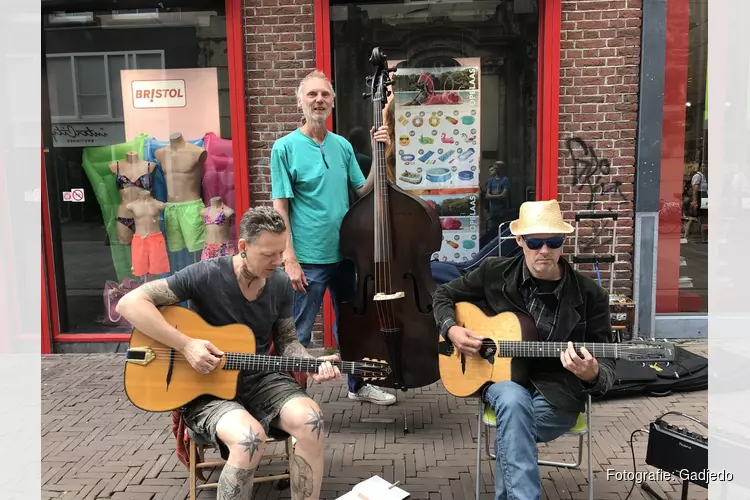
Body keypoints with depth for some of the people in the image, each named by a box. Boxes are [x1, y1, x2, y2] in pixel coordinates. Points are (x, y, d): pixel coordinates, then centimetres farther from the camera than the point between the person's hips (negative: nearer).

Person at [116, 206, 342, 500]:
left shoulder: (281, 284, -1)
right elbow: (129, 303, -20)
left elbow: (286, 341, 10)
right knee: (250, 437, -34)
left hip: (259, 379, 4)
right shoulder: (206, 275, -18)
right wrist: (186, 345, -26)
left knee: (309, 419, -24)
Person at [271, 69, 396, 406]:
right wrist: (289, 259, -16)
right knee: (298, 336, 5)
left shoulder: (343, 146, 6)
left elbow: (364, 192, 7)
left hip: (344, 253, 6)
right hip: (308, 260, -5)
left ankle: (357, 385, 39)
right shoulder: (285, 147, -8)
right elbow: (280, 207, -10)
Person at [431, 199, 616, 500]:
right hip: (501, 376, 1)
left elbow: (606, 367, -5)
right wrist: (451, 330, -9)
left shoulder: (589, 295, -7)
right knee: (514, 401, -35)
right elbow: (444, 295, 12)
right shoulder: (494, 272, -2)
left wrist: (591, 375, -30)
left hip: (557, 393, -1)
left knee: (511, 428, -32)